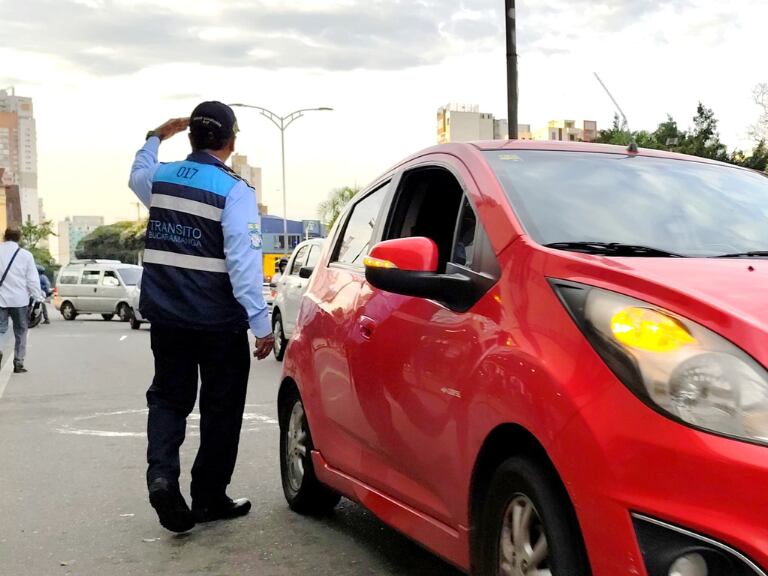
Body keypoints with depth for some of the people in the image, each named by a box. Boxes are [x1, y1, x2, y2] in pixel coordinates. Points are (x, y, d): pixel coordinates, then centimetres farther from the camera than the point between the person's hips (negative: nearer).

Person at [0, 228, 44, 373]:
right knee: (20, 332, 10)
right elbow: (33, 279, -4)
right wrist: (37, 297, 5)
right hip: (19, 299, -1)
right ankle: (18, 363, 12)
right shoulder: (25, 255, -5)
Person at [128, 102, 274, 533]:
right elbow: (243, 260, -19)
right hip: (219, 321, -5)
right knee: (221, 407, 9)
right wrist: (261, 322, -18)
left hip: (166, 316, 5)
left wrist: (156, 137, 40)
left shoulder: (160, 178, 4)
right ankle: (209, 497, 17)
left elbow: (137, 176, 31)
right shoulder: (234, 190, -13)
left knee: (168, 397, 17)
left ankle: (161, 475, -4)